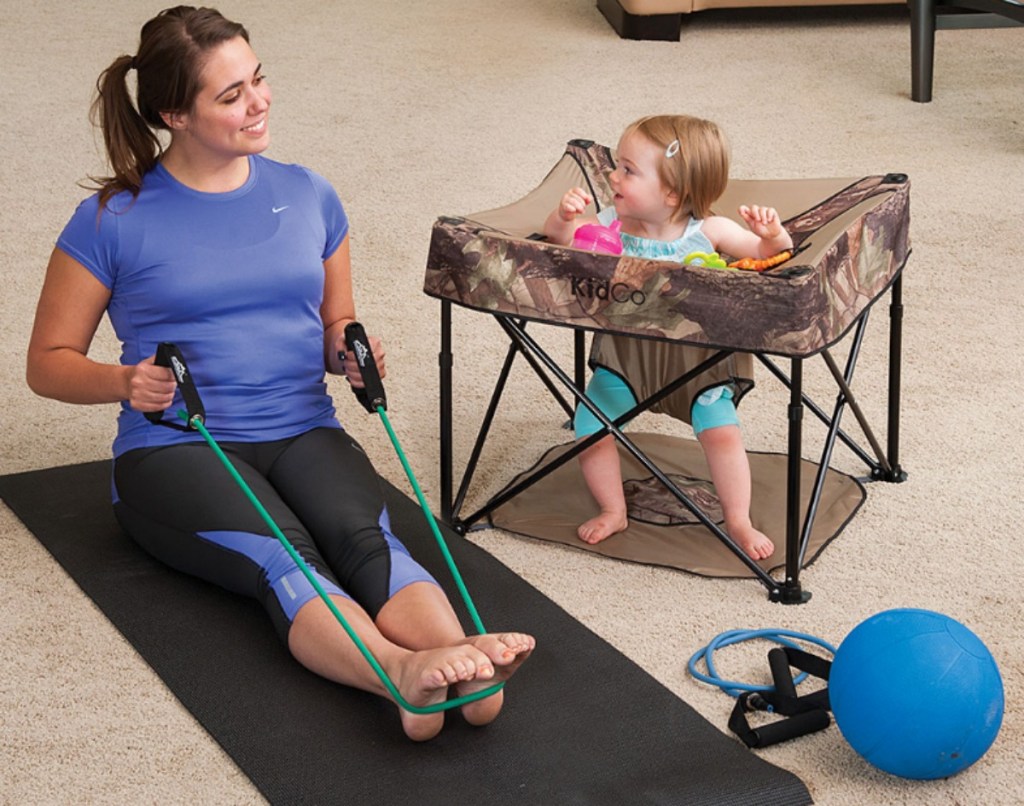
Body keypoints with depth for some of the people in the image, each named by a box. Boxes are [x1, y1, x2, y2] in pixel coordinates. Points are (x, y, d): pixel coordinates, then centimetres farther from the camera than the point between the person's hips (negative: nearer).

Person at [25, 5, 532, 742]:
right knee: (282, 561, -34)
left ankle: (464, 658, -58)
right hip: (175, 450, -3)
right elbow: (48, 362, 5)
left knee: (364, 536, -31)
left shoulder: (307, 196, 13)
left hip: (303, 431, 3)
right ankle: (404, 675, -60)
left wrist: (351, 357, -1)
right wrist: (126, 382, -16)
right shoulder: (113, 220, 1)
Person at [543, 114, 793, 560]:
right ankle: (613, 511, 18)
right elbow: (557, 236, -6)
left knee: (721, 430, -15)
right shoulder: (610, 225, -10)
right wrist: (565, 215, -27)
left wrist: (772, 234, -31)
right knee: (590, 430, -7)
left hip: (695, 356, -2)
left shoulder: (708, 231, -13)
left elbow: (773, 255, -8)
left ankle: (738, 521, 6)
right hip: (623, 356, 2)